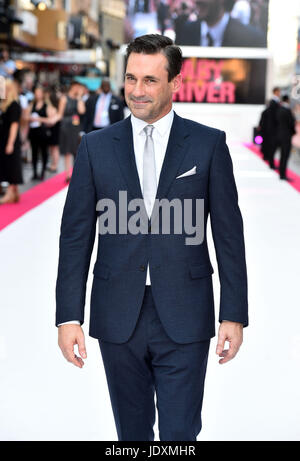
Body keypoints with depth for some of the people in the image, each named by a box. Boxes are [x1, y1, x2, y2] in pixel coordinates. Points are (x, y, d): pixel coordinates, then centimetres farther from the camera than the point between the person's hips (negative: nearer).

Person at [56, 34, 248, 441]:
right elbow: (75, 235, 2)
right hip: (118, 318, 2)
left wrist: (233, 315, -3)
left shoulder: (208, 144, 0)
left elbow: (229, 233, 1)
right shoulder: (95, 146, 3)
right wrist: (68, 316, -3)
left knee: (179, 433, 3)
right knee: (132, 430, 16)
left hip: (184, 319, -2)